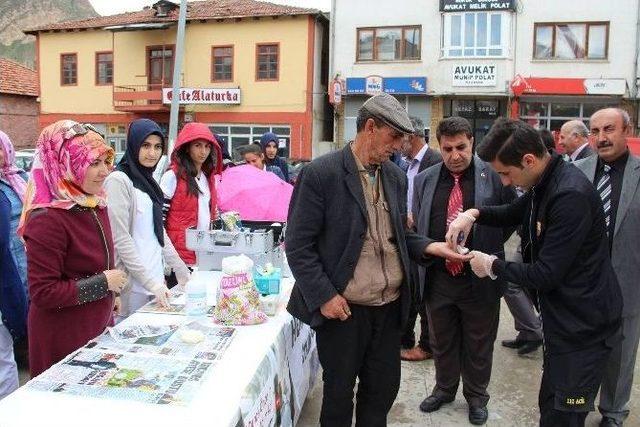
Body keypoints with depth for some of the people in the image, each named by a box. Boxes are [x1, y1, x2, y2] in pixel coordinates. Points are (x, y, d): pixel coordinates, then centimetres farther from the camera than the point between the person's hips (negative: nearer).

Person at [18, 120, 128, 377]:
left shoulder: (96, 205, 3)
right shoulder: (46, 219, -22)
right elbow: (43, 292, -23)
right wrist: (103, 283, -21)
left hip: (99, 327, 8)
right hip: (63, 338, -8)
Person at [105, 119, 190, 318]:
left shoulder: (147, 181, 12)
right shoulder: (118, 180, -12)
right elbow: (121, 240, -17)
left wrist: (182, 271, 11)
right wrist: (152, 284, -19)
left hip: (157, 278, 8)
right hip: (134, 284, -8)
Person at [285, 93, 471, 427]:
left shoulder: (396, 176, 6)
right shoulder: (320, 174, -13)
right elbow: (299, 246, -12)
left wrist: (429, 247, -3)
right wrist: (324, 296, -17)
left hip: (390, 307, 6)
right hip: (342, 309, -5)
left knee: (383, 389, 18)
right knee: (339, 393, 13)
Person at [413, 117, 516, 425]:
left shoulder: (494, 175, -7)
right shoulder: (424, 180, 3)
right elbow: (415, 227, 11)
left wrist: (490, 249, 2)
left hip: (480, 279, -2)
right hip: (437, 279, 3)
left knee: (479, 344, 14)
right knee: (441, 342, 19)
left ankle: (477, 396, 36)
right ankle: (444, 389, 41)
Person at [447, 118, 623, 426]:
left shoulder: (571, 196, -27)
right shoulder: (544, 184, 2)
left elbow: (546, 274, -25)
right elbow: (513, 214, 21)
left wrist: (493, 267, -10)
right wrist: (474, 213, 2)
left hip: (582, 326, -9)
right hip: (562, 319, 9)